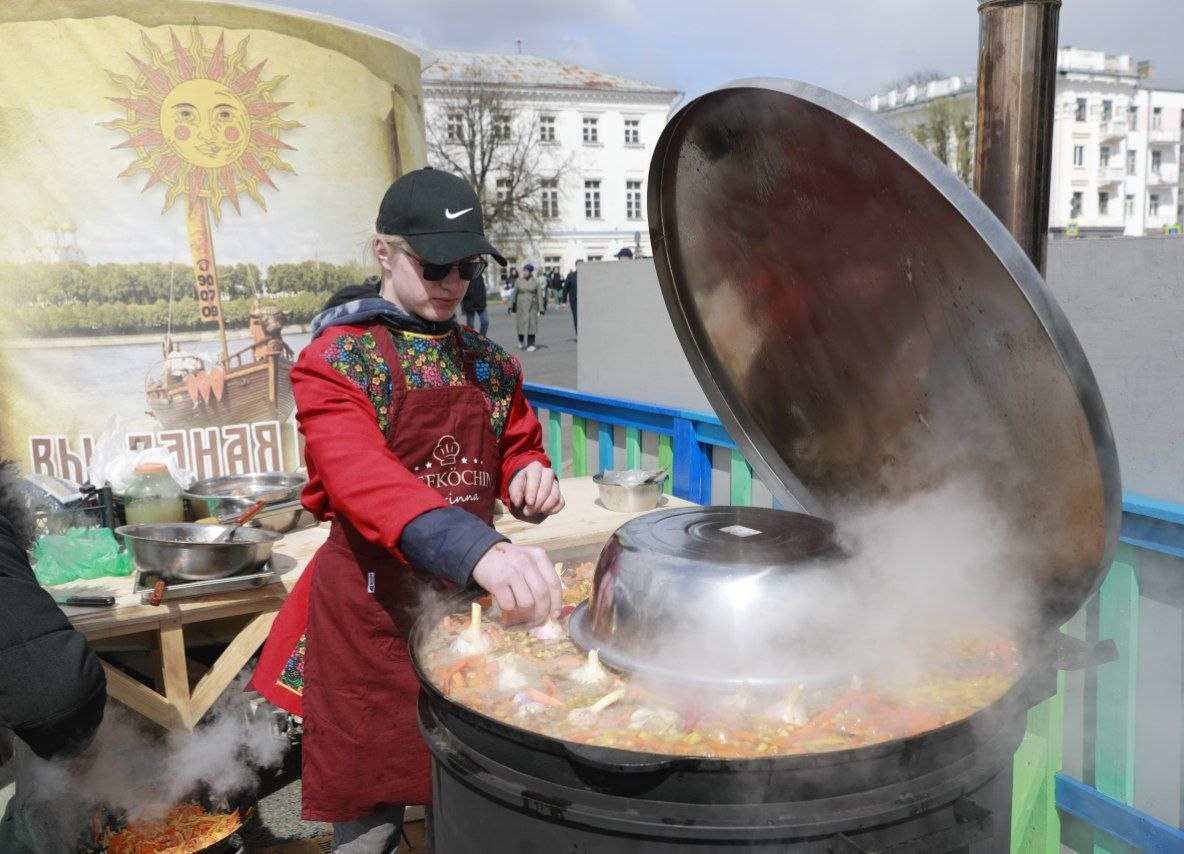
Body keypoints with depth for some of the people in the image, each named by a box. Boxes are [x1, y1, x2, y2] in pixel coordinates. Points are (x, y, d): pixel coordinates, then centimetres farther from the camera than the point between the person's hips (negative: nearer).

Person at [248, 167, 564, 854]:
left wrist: (530, 478, -7)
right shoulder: (337, 360, -11)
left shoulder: (490, 365, 7)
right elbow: (363, 479, -28)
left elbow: (518, 451, 20)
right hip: (375, 611, -4)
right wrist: (480, 549, -45)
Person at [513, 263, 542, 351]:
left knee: (531, 324, -3)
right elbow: (515, 294, 6)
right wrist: (513, 307, 6)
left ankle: (531, 345, 1)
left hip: (532, 306, -1)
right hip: (521, 306, 1)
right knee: (521, 323, 0)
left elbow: (539, 295, -1)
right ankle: (521, 340, 27)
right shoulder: (519, 281, 2)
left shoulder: (535, 282, -1)